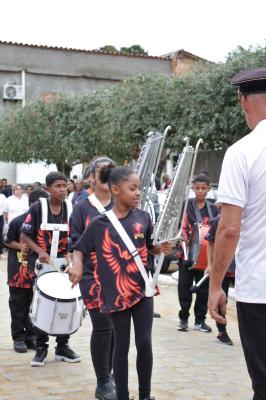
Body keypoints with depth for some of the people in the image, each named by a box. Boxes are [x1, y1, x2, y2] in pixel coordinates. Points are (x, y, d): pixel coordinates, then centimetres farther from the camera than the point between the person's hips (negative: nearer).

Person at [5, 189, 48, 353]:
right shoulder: (18, 222, -9)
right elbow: (8, 241, 2)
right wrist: (20, 246, -14)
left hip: (38, 270, 2)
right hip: (19, 270, -2)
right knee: (18, 305, 5)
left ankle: (31, 336, 19)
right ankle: (18, 338, 13)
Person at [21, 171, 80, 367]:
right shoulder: (38, 208, -9)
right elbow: (25, 235, -6)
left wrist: (70, 254, -9)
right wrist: (40, 251, -18)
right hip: (42, 263, -3)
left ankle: (62, 346, 20)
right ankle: (41, 348, 13)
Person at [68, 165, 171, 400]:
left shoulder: (143, 217, 1)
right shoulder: (99, 223, -6)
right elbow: (80, 249, 4)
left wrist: (162, 248, -8)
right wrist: (77, 265, -15)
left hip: (143, 289, 2)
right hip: (117, 292, -2)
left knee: (145, 343, 2)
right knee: (122, 345, 7)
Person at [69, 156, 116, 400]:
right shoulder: (83, 208, 1)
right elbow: (75, 243, 1)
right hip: (93, 275, -3)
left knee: (115, 326, 8)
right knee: (103, 325, -7)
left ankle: (108, 375, 25)